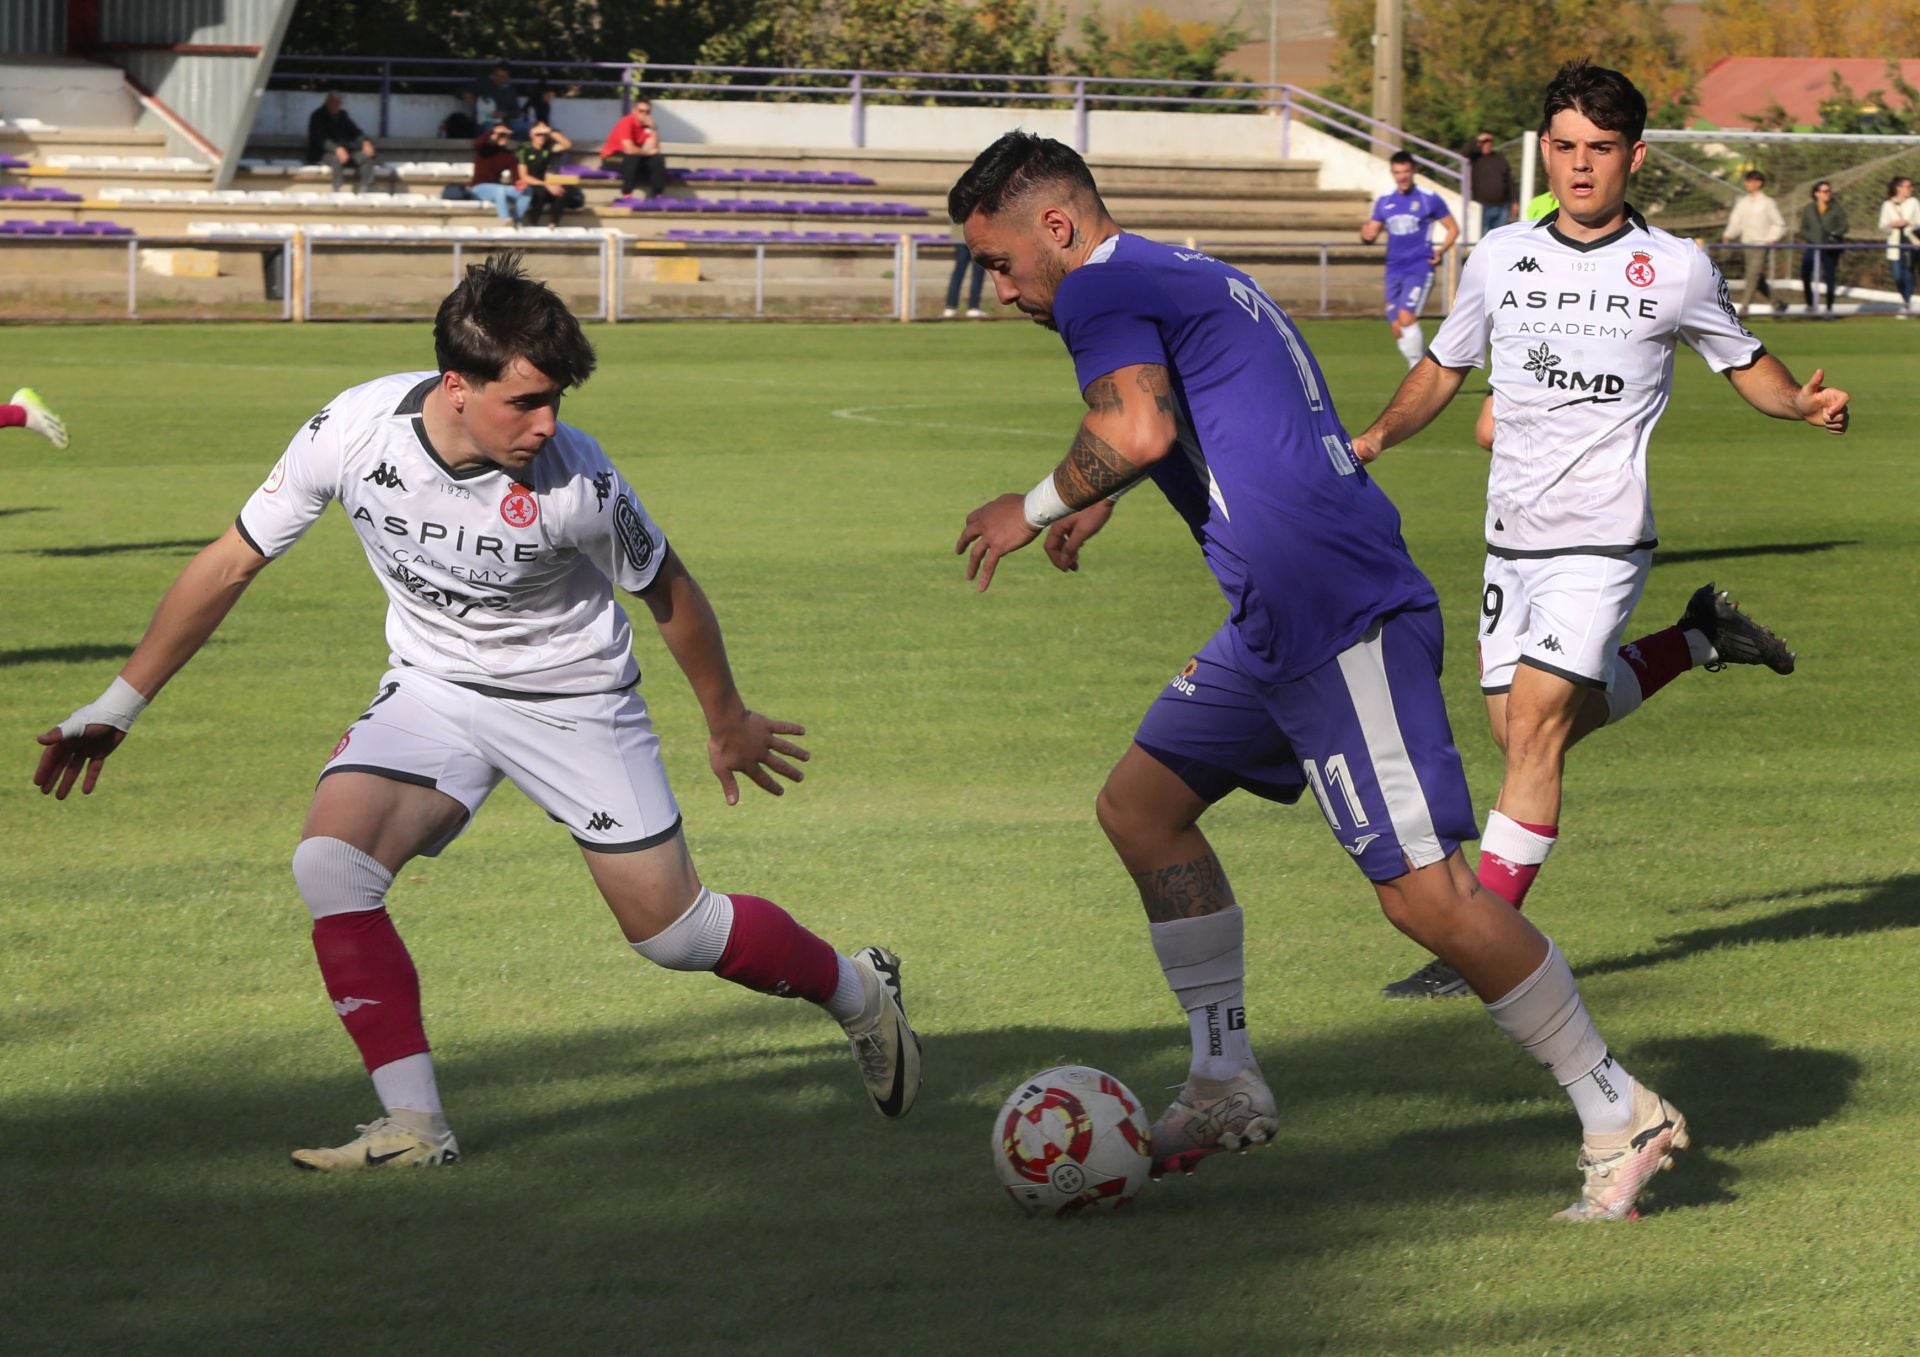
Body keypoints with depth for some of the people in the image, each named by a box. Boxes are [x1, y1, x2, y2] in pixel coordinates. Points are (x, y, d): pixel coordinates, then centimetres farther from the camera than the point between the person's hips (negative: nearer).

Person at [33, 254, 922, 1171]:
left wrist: (728, 725, 7)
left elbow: (669, 593, -7)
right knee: (329, 864, -21)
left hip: (575, 701, -3)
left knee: (675, 933, 0)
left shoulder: (575, 482, -28)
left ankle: (858, 993, 30)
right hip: (432, 689, 3)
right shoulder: (353, 432, -22)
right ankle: (414, 1126, -13)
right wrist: (117, 707, -4)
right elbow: (230, 565, -8)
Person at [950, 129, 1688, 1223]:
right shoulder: (1192, 280, 24)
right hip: (1277, 628, 11)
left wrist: (1038, 508, -6)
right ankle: (1227, 1085, 19)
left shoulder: (1103, 289, -5)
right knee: (1140, 804, 16)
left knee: (1423, 889, -12)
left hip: (1344, 618, -11)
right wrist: (1098, 505, 43)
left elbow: (1138, 430, -21)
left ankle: (1622, 1117, -6)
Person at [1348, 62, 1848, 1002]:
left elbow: (1745, 364, 11)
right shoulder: (1499, 257, 6)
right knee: (1522, 733, 10)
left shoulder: (1675, 269, -2)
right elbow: (1443, 369, 18)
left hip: (1603, 537, -5)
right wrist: (1377, 437, 1)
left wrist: (1805, 402, -10)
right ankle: (1698, 640, 33)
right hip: (1511, 536, 5)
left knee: (1535, 725, -15)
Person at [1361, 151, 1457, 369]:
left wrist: (1440, 252, -11)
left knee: (1406, 318, -21)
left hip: (1419, 268, -5)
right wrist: (1366, 236, -13)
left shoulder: (1430, 199, -2)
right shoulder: (1384, 202, 10)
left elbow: (1453, 228, 5)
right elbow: (1370, 234, 12)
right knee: (1397, 329, 3)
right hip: (1394, 270, 5)